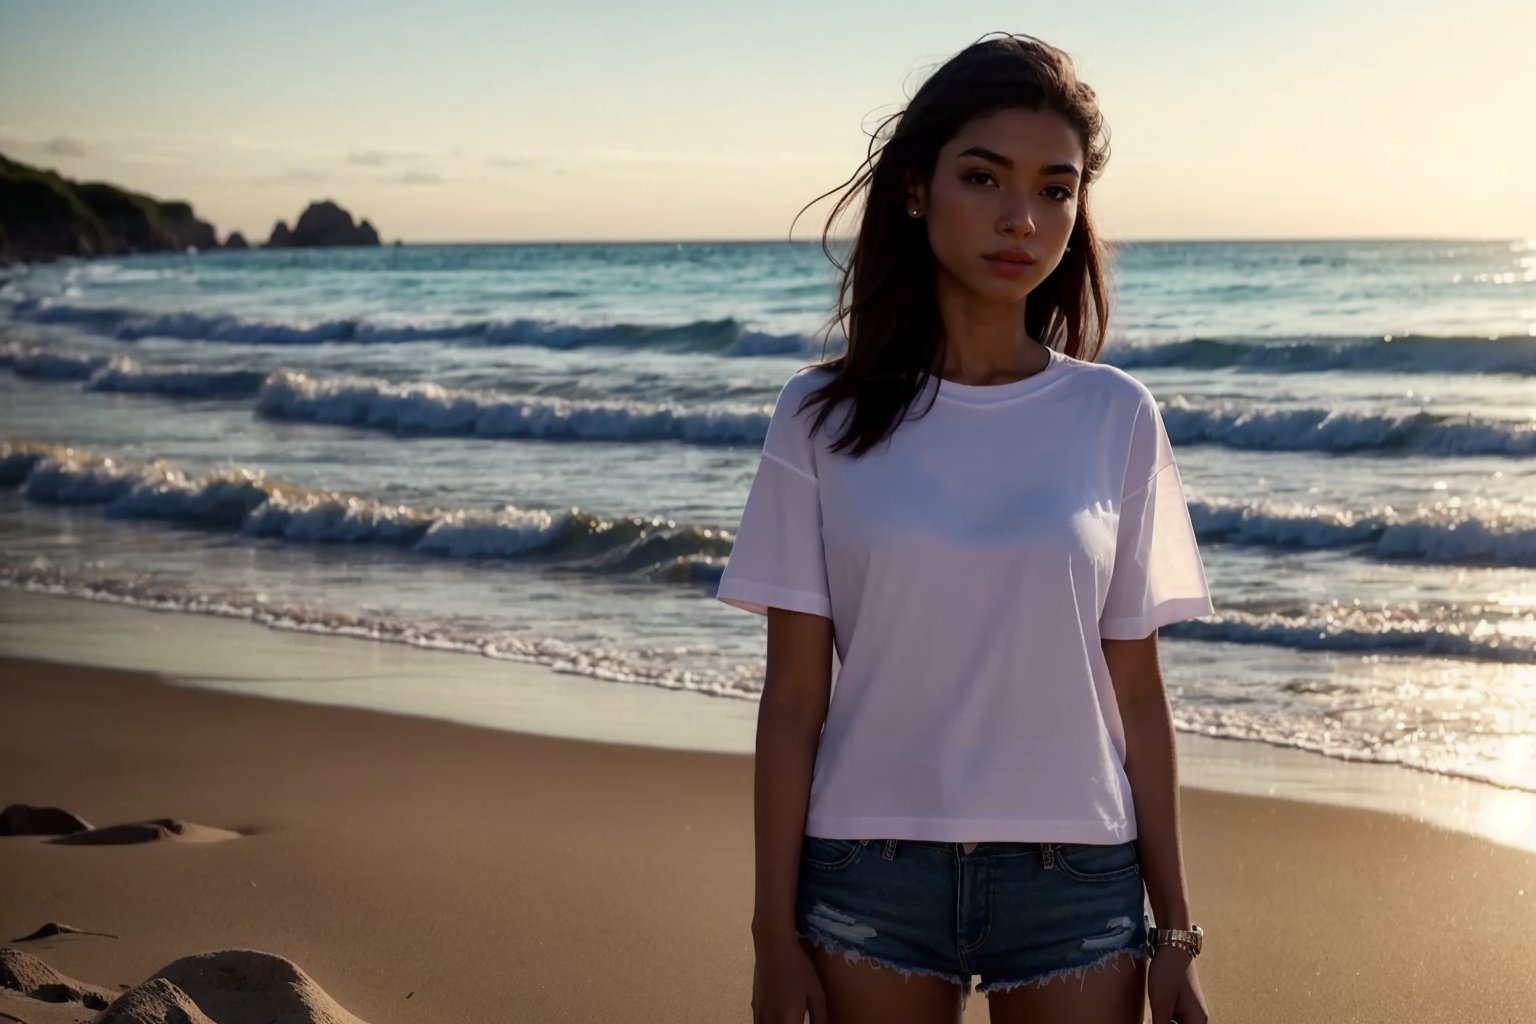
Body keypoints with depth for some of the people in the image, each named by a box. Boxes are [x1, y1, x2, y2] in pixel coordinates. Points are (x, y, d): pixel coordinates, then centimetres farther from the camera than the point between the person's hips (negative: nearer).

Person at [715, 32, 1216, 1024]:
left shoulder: (1116, 418, 0)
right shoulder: (825, 418, -1)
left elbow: (1136, 694, 3)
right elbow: (794, 698, 0)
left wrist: (1175, 935, 3)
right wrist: (776, 933, -2)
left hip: (1075, 878, 1)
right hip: (870, 876, 0)